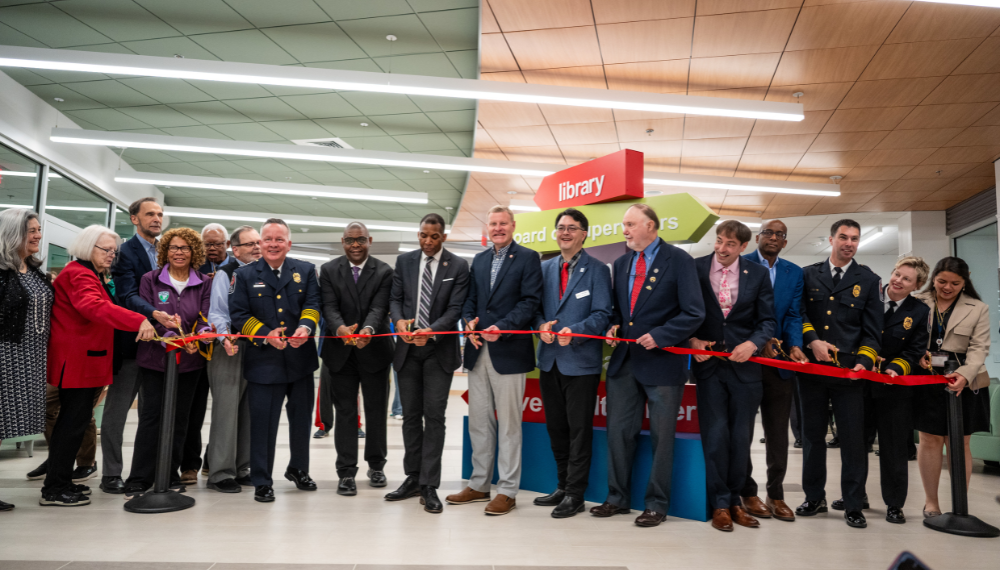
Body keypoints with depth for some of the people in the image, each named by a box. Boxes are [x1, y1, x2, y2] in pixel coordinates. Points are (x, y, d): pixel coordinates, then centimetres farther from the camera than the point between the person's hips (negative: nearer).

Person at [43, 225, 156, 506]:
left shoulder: (96, 276, 21)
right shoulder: (77, 274, -13)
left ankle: (61, 481, 23)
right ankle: (54, 489, 0)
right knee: (74, 421, -7)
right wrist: (140, 321, -43)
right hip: (76, 360, -11)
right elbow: (95, 306, -33)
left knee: (73, 421, 14)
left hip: (87, 360, 11)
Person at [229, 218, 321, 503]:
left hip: (300, 359, 2)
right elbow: (239, 314, -2)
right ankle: (262, 481, 16)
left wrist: (306, 327, -20)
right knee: (263, 423, 2)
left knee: (302, 419, 14)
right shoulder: (244, 274, 2)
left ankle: (298, 469, 35)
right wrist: (266, 335, -16)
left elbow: (312, 304, 0)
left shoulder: (306, 271, 7)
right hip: (263, 361, -2)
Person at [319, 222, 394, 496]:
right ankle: (346, 472, 13)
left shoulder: (384, 271, -1)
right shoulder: (329, 270, 2)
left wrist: (368, 329, -34)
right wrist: (340, 328, -32)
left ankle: (376, 465, 28)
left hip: (375, 350, 0)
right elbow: (329, 306, -10)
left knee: (376, 410, 11)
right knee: (345, 412, 5)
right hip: (341, 352, 0)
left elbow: (380, 307, -14)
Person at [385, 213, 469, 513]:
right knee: (411, 416, 11)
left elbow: (456, 308, -8)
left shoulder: (458, 266, -2)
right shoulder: (404, 261, 8)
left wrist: (431, 330, -23)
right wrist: (399, 320, -16)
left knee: (434, 417, -3)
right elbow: (395, 298, 5)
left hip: (439, 350, -3)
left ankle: (429, 485, 3)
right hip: (407, 350, 3)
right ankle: (413, 477, 22)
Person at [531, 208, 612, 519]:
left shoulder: (597, 270, -2)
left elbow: (602, 314, -8)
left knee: (579, 429, 1)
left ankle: (575, 493, 11)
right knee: (556, 427, 13)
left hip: (581, 361, -5)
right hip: (550, 360, 5)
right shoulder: (544, 268, 13)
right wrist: (541, 325, -9)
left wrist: (574, 331, -23)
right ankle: (562, 486, 27)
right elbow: (536, 307, 13)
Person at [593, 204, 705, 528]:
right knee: (618, 431, 10)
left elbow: (694, 313, -11)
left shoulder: (678, 260, -6)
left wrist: (659, 336, -18)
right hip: (624, 361, 6)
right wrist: (614, 326, 3)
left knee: (661, 437, 5)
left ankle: (656, 504, 18)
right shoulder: (621, 264, 13)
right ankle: (618, 498, 24)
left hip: (662, 362, -6)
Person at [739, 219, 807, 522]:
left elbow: (793, 315, 2)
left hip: (779, 362, 4)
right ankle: (747, 493, 18)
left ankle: (776, 494, 20)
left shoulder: (794, 273, 10)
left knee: (778, 432, 9)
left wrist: (795, 346, -15)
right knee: (742, 429, 6)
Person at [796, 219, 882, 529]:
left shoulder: (869, 280, 7)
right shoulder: (808, 275, 10)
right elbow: (799, 313, 6)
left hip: (849, 370, -1)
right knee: (812, 435, 10)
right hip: (812, 365, 2)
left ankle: (853, 506, 12)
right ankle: (814, 497, 23)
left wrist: (864, 362, -11)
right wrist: (812, 341, -11)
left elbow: (872, 329, 3)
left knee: (853, 439, 0)